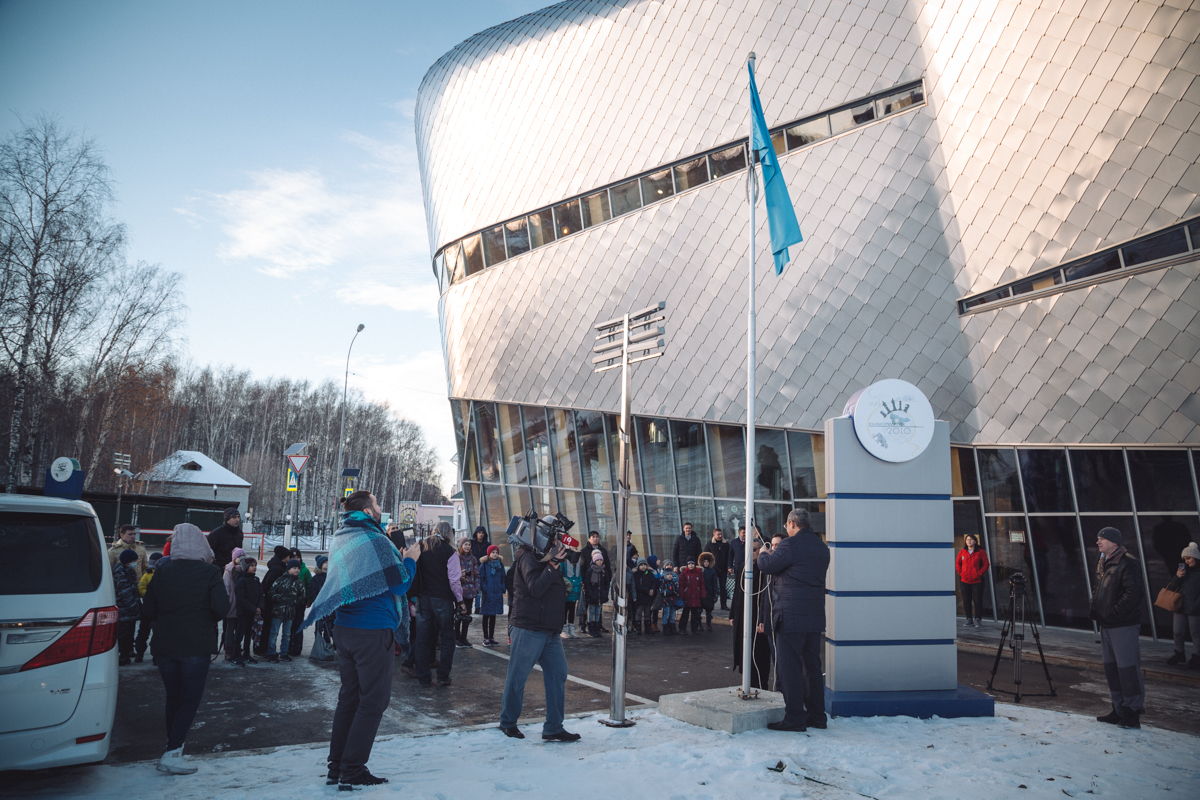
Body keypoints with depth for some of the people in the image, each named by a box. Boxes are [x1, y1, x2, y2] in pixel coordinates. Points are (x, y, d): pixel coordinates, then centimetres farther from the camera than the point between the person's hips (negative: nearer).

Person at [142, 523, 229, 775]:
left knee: (173, 697, 18)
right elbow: (221, 607, -15)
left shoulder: (162, 572, 3)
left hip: (165, 645, 4)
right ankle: (171, 753, -6)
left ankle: (173, 745, 26)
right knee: (191, 699, 2)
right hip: (197, 646, -4)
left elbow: (148, 609, 5)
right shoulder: (209, 572, -8)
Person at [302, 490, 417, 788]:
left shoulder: (340, 538, 10)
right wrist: (409, 560, 1)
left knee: (349, 697, 16)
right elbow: (399, 582, -17)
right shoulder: (375, 540, -16)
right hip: (373, 631, -8)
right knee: (373, 700, 1)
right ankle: (353, 771, 5)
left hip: (343, 629, 8)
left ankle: (336, 766, 22)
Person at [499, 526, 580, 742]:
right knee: (517, 677, 4)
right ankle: (508, 722, 22)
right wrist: (552, 564, -25)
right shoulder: (528, 558, -12)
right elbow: (535, 588, -24)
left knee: (558, 674, 4)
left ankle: (553, 728, 11)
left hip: (550, 631, 9)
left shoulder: (544, 558, 18)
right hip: (528, 629, -9)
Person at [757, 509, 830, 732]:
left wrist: (763, 554, 9)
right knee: (812, 665, 16)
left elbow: (766, 566, -13)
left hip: (791, 616, -8)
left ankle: (795, 717, 1)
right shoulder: (822, 548, 12)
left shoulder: (790, 545, -14)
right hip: (815, 616, 8)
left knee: (789, 667, -1)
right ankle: (816, 715, 22)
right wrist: (776, 554, 21)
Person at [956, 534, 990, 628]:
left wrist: (980, 573, -8)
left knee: (977, 600, -2)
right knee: (966, 600, 7)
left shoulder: (980, 552, -1)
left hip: (977, 581, -3)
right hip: (964, 580, 3)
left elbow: (986, 564, 1)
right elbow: (957, 563, 15)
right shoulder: (962, 552, 7)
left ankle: (978, 619, 7)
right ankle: (969, 619, 16)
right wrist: (960, 572, 3)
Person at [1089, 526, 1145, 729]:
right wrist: (1096, 610, 12)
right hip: (1106, 625, 9)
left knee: (1127, 667, -5)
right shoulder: (1102, 563, 14)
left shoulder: (1128, 563, -14)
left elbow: (1133, 593, -21)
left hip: (1124, 625, -9)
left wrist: (1114, 612, -19)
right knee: (1111, 667, 14)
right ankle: (1119, 710, 24)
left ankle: (1133, 713, 3)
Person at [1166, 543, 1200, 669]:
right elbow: (1171, 588, 9)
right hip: (1180, 608, 4)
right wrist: (1177, 577, -8)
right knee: (1178, 633, 7)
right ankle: (1178, 654, 23)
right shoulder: (1183, 569, 11)